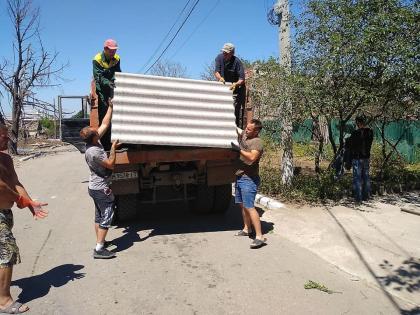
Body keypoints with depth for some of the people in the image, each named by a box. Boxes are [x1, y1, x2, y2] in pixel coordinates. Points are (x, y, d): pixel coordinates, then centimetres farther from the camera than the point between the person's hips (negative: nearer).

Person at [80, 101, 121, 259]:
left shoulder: (94, 142, -1)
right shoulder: (93, 152, -26)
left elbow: (105, 124, 7)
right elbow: (111, 164, -20)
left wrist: (110, 107, 10)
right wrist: (113, 148, -13)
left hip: (95, 187, 10)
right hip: (101, 188, -10)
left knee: (99, 216, 18)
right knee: (106, 217, -4)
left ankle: (100, 242, 30)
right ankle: (99, 249, -2)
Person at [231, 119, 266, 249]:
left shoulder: (257, 142, -15)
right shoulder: (243, 135, 10)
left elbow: (252, 157, -30)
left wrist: (239, 149, -25)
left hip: (249, 179, -9)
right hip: (239, 176, 9)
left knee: (249, 206, -13)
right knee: (242, 204, 17)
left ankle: (259, 237, -10)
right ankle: (247, 229, 32)